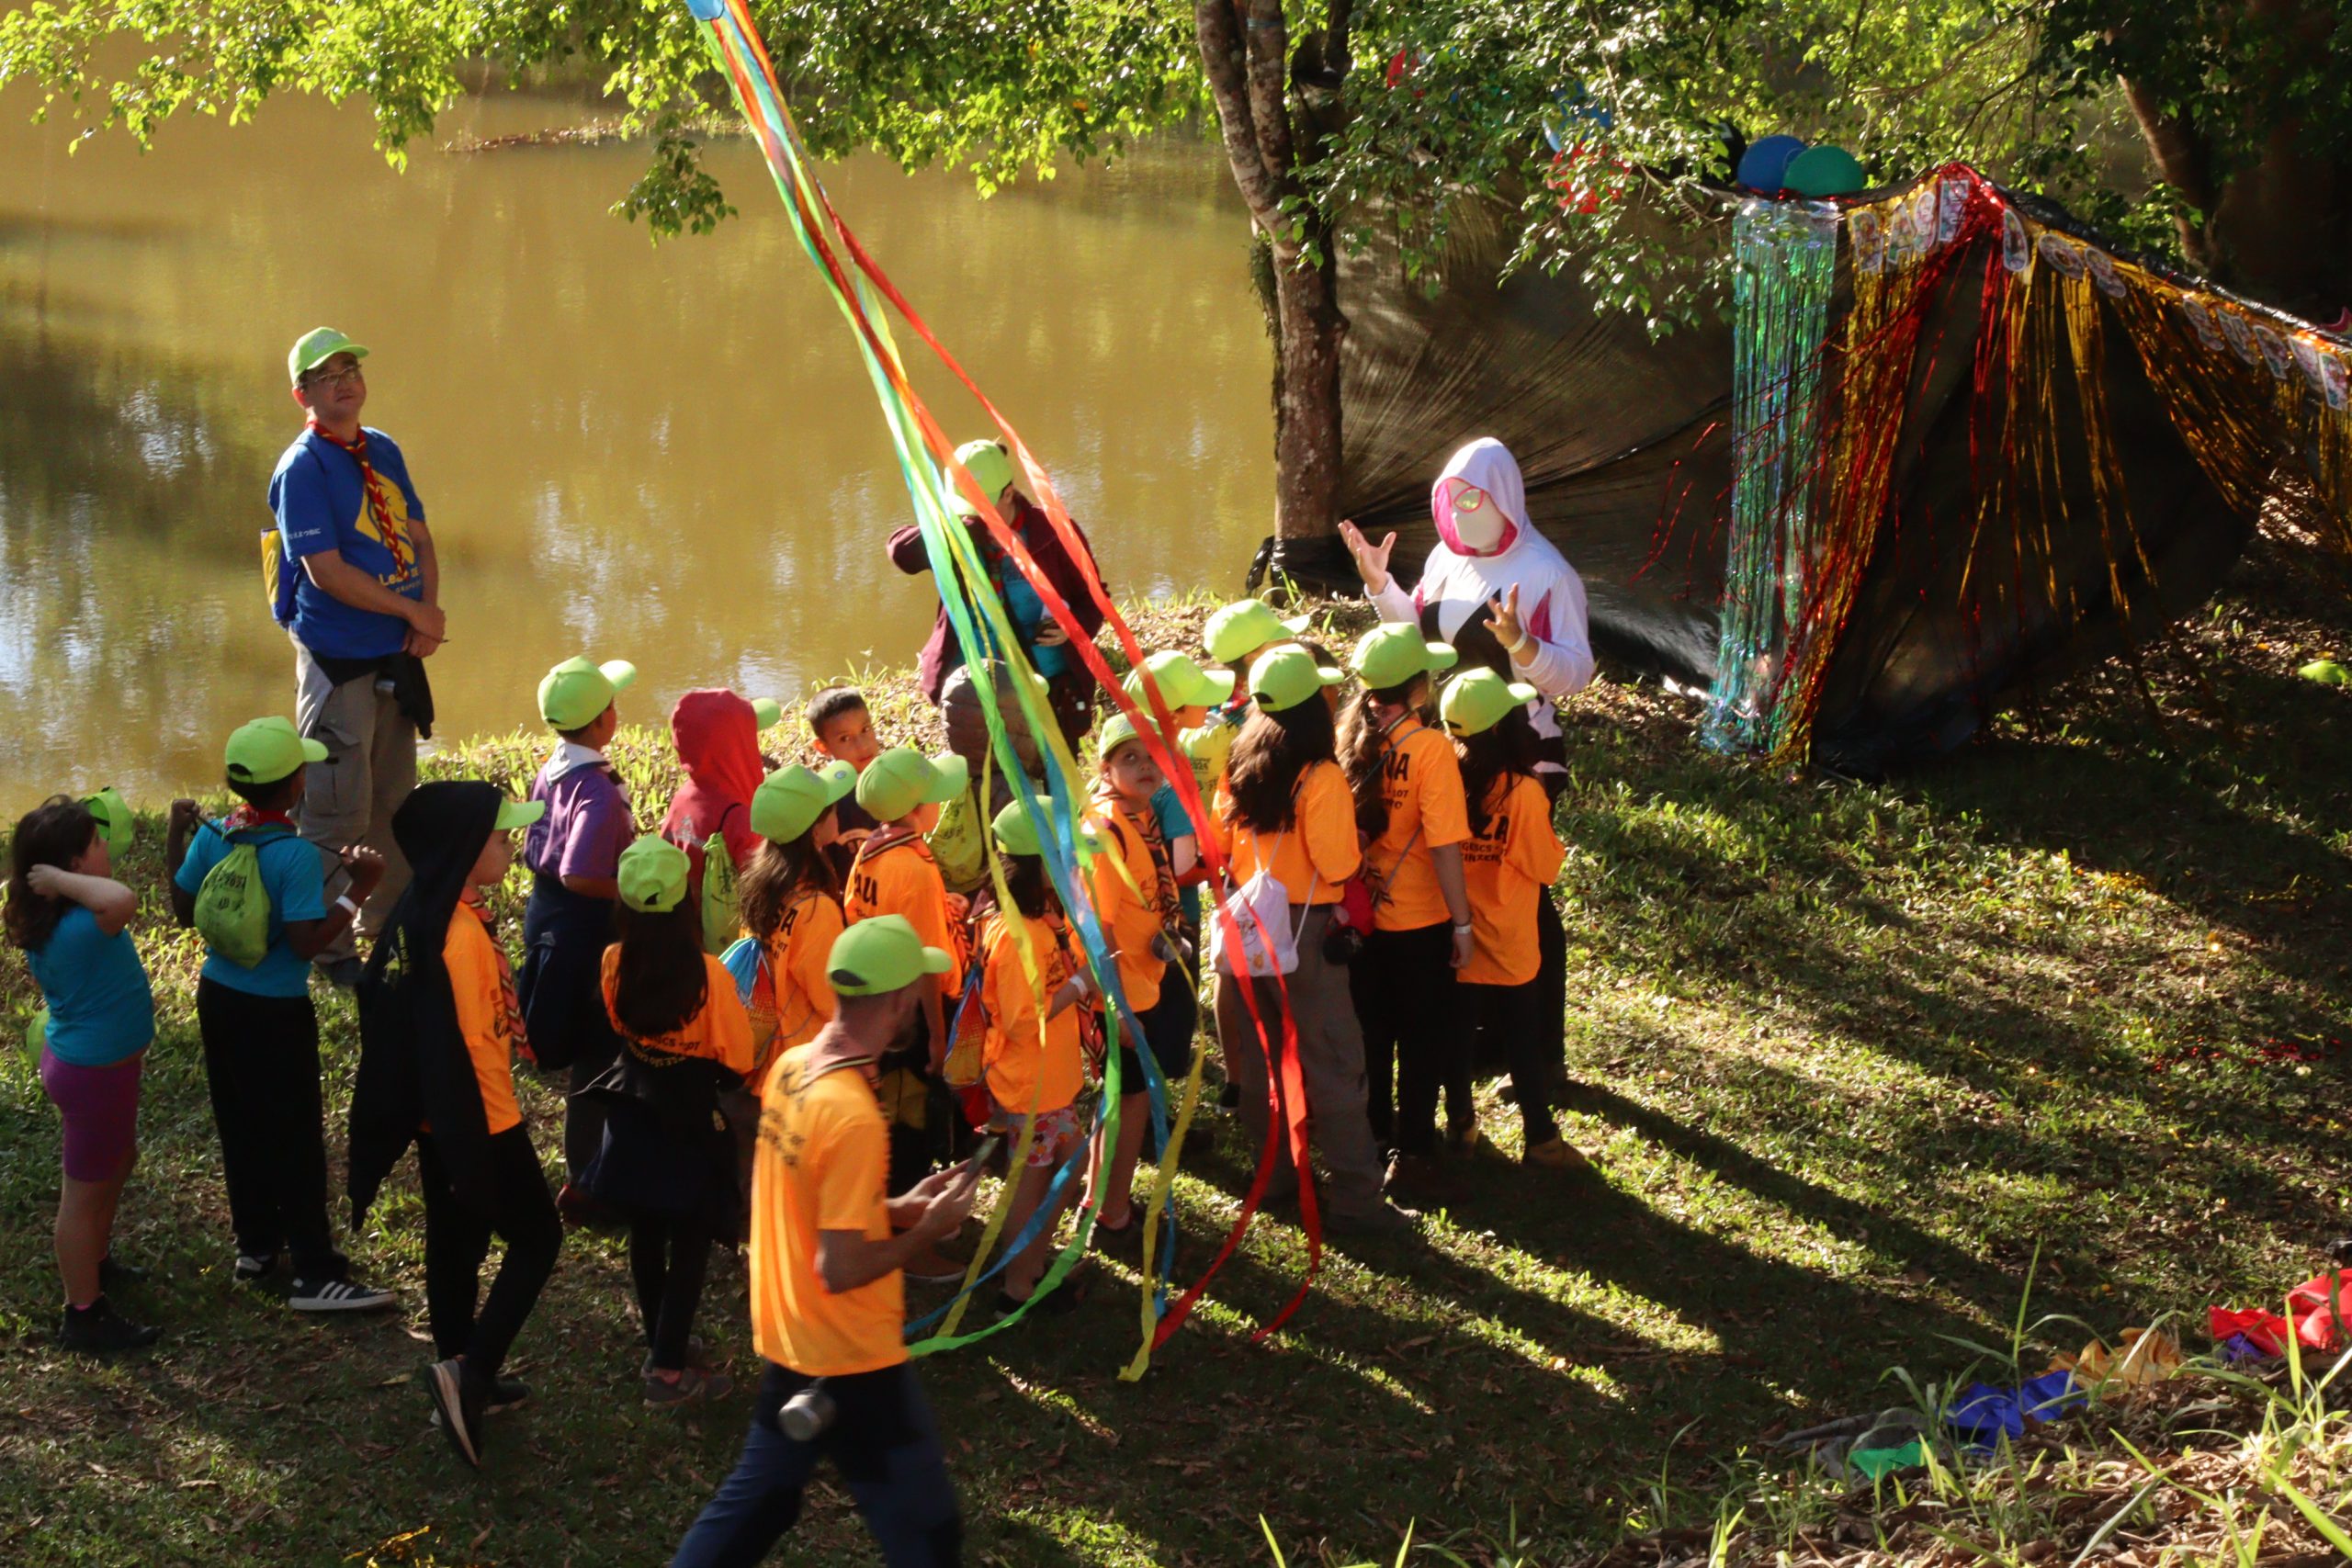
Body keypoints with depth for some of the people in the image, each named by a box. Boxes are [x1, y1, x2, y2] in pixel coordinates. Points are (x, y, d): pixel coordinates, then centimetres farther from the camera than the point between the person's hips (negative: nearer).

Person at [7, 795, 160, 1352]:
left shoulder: (48, 919, -3)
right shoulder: (77, 927, -33)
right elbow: (124, 900, -54)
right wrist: (61, 881, -40)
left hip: (83, 1057, 10)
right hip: (95, 1072, -10)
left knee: (118, 1163, 29)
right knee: (86, 1191, 6)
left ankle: (94, 1265, 49)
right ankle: (84, 1317, 20)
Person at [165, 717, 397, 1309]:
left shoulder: (211, 837, -5)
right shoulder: (296, 856, -24)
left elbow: (184, 910, 7)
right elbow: (307, 943, -26)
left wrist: (174, 841, 14)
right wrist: (358, 891, -22)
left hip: (217, 996, 7)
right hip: (275, 1013, -7)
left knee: (240, 1127, 20)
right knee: (296, 1139, 1)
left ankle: (255, 1243, 34)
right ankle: (316, 1275, 6)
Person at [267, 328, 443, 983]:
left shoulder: (383, 451, 10)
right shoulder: (303, 467, -13)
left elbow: (419, 536, 13)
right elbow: (328, 571, -19)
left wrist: (430, 608, -6)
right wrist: (414, 612, -13)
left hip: (398, 653, 8)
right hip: (339, 659, -8)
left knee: (394, 799, 17)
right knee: (338, 811, -3)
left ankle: (388, 920, 30)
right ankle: (330, 947, 7)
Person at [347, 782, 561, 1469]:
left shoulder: (416, 913, 4)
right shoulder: (460, 933, -26)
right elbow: (467, 1044, -25)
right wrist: (476, 1140, -19)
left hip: (432, 1115, 9)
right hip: (475, 1119, -9)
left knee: (455, 1242, 18)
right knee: (536, 1237, 3)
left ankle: (465, 1383, 29)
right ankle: (470, 1373, -5)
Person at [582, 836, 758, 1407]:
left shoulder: (615, 964, -12)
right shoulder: (708, 975, -24)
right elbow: (737, 1059, -14)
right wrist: (731, 1082, 6)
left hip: (635, 1111, 5)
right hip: (694, 1121, -5)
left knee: (646, 1233, 18)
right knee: (691, 1242, 5)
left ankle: (662, 1343, 33)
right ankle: (669, 1370, 6)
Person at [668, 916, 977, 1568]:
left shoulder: (790, 1066, -1)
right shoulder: (854, 1116, -27)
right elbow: (841, 1271, -25)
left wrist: (897, 1207, 7)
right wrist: (928, 1229, -12)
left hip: (788, 1343, 8)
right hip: (853, 1364, -8)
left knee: (759, 1497, 24)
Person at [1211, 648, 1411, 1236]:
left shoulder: (1240, 765, 2)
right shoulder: (1320, 776, -18)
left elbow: (1222, 845, 10)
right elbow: (1339, 866, -21)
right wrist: (1355, 853, -1)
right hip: (1303, 930, -7)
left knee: (1262, 1053, 16)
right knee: (1333, 1062, -1)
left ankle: (1277, 1170, 27)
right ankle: (1355, 1195, 0)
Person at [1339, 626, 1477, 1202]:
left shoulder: (1351, 740, -4)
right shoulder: (1430, 748, -19)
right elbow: (1444, 845, -21)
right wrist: (1462, 921, -13)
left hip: (1362, 916, 5)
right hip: (1420, 919, -5)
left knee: (1371, 1033, 19)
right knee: (1424, 1040, 8)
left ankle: (1373, 1136, 32)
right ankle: (1414, 1153, 12)